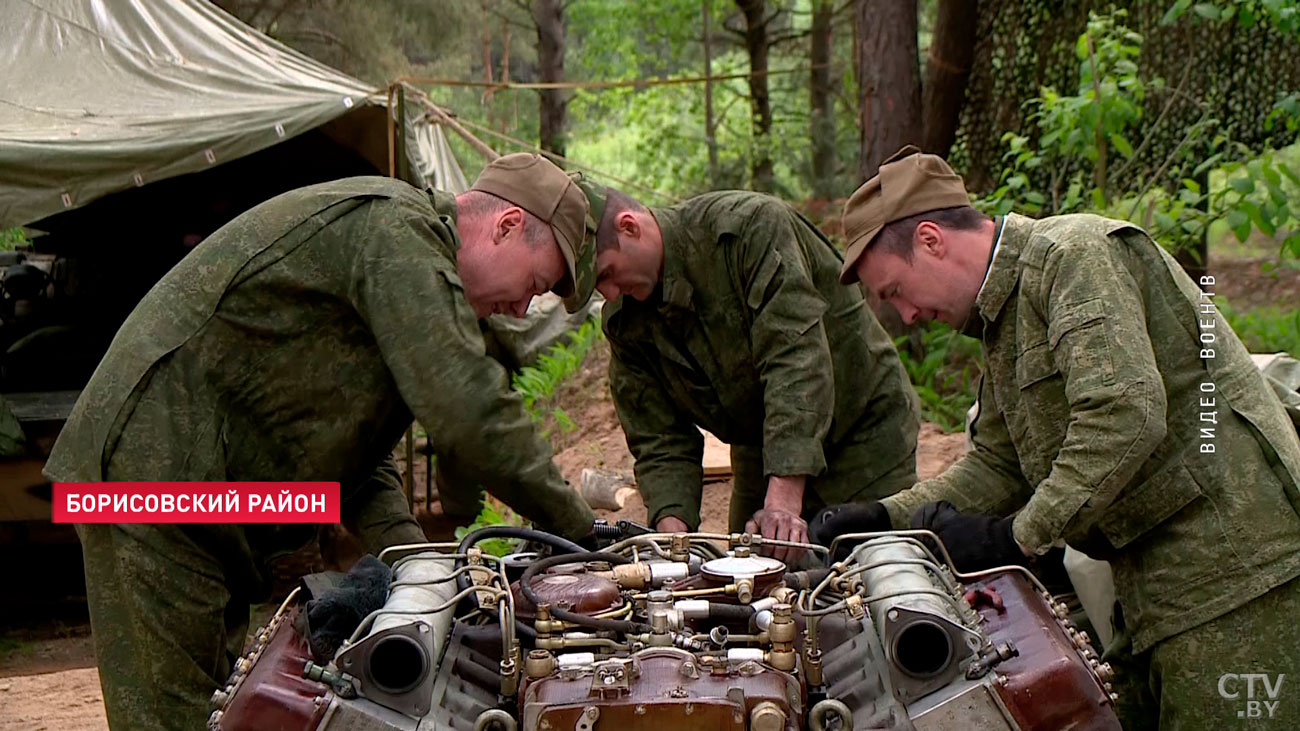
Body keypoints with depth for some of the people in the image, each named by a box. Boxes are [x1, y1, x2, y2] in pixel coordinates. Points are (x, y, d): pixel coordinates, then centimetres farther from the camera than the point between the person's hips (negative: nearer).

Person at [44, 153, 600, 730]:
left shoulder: (409, 250, 18)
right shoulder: (396, 229, -16)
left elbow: (355, 441, 17)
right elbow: (468, 414, -25)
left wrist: (409, 552, 2)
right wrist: (576, 525, -15)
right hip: (154, 471, -11)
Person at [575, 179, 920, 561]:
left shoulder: (750, 226, -26)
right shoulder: (624, 322, -6)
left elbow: (798, 359, -33)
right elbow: (659, 440, -6)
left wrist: (784, 499, -40)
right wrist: (673, 527, -27)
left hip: (864, 431, -5)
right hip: (758, 456, 5)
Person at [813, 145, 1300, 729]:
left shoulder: (1078, 253, -12)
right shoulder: (1004, 316, 20)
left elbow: (1125, 418, -24)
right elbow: (998, 466, 20)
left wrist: (1016, 539, -19)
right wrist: (884, 518, 7)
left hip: (1233, 567, -10)